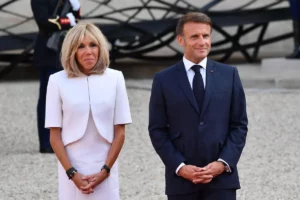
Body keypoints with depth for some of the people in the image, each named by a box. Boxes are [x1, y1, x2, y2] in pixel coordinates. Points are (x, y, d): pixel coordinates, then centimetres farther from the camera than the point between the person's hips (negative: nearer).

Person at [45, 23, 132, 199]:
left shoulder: (115, 78, 1)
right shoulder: (58, 81, -2)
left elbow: (120, 132, 3)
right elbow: (55, 135, 0)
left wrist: (105, 170, -6)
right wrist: (72, 173, -8)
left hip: (105, 168, 1)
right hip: (72, 168, -1)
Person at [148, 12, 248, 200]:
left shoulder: (229, 74, 7)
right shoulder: (164, 80, 4)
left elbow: (240, 125, 6)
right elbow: (157, 130, 2)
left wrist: (224, 163, -7)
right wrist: (180, 167, -10)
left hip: (222, 177, 0)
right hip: (181, 179, 0)